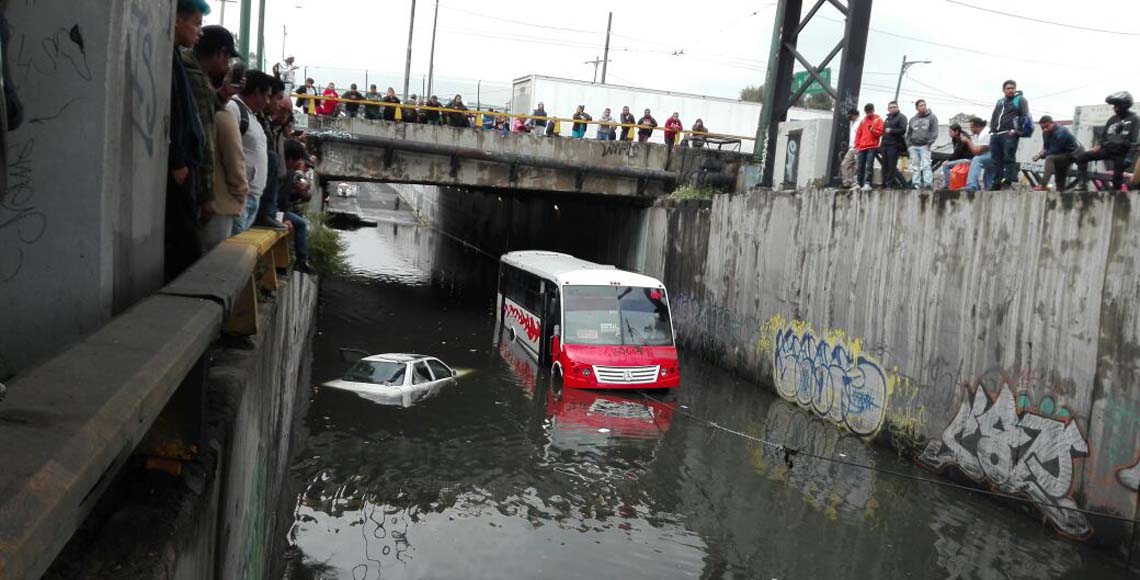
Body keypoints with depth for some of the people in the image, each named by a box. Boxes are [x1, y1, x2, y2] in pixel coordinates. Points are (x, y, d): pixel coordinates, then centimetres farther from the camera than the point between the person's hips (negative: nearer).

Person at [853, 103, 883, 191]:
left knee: (869, 166, -11)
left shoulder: (878, 119, 4)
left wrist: (873, 130, -20)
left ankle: (867, 184, -15)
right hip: (862, 147, 4)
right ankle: (858, 184, 7)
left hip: (872, 147, -4)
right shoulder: (863, 121, 16)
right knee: (860, 166, 3)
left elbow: (880, 132, -1)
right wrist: (856, 146, 9)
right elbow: (858, 134, 15)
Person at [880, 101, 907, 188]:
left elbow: (903, 130, -12)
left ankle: (889, 184, -13)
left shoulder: (901, 117, 0)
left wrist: (891, 130, -11)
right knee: (885, 165, 5)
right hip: (885, 144, 7)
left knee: (891, 165, -11)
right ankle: (884, 183, 8)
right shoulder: (887, 118, 24)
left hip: (894, 145, -7)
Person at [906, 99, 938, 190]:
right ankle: (916, 185, 4)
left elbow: (934, 132, -1)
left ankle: (928, 184, -20)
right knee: (915, 167, 2)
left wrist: (929, 143, -11)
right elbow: (908, 133, 21)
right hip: (913, 147, 4)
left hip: (924, 146, -4)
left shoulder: (932, 117, 6)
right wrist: (908, 144, 8)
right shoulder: (913, 119, 17)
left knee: (926, 166, -14)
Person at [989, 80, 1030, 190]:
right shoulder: (1000, 101, 25)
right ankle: (996, 183, 8)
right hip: (995, 134, 6)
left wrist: (1016, 130, -15)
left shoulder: (1020, 100, 6)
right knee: (996, 160, 5)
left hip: (1009, 135, -6)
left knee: (1009, 159, -11)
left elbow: (1025, 117, -4)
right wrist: (992, 129, 11)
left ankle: (1008, 182, -13)